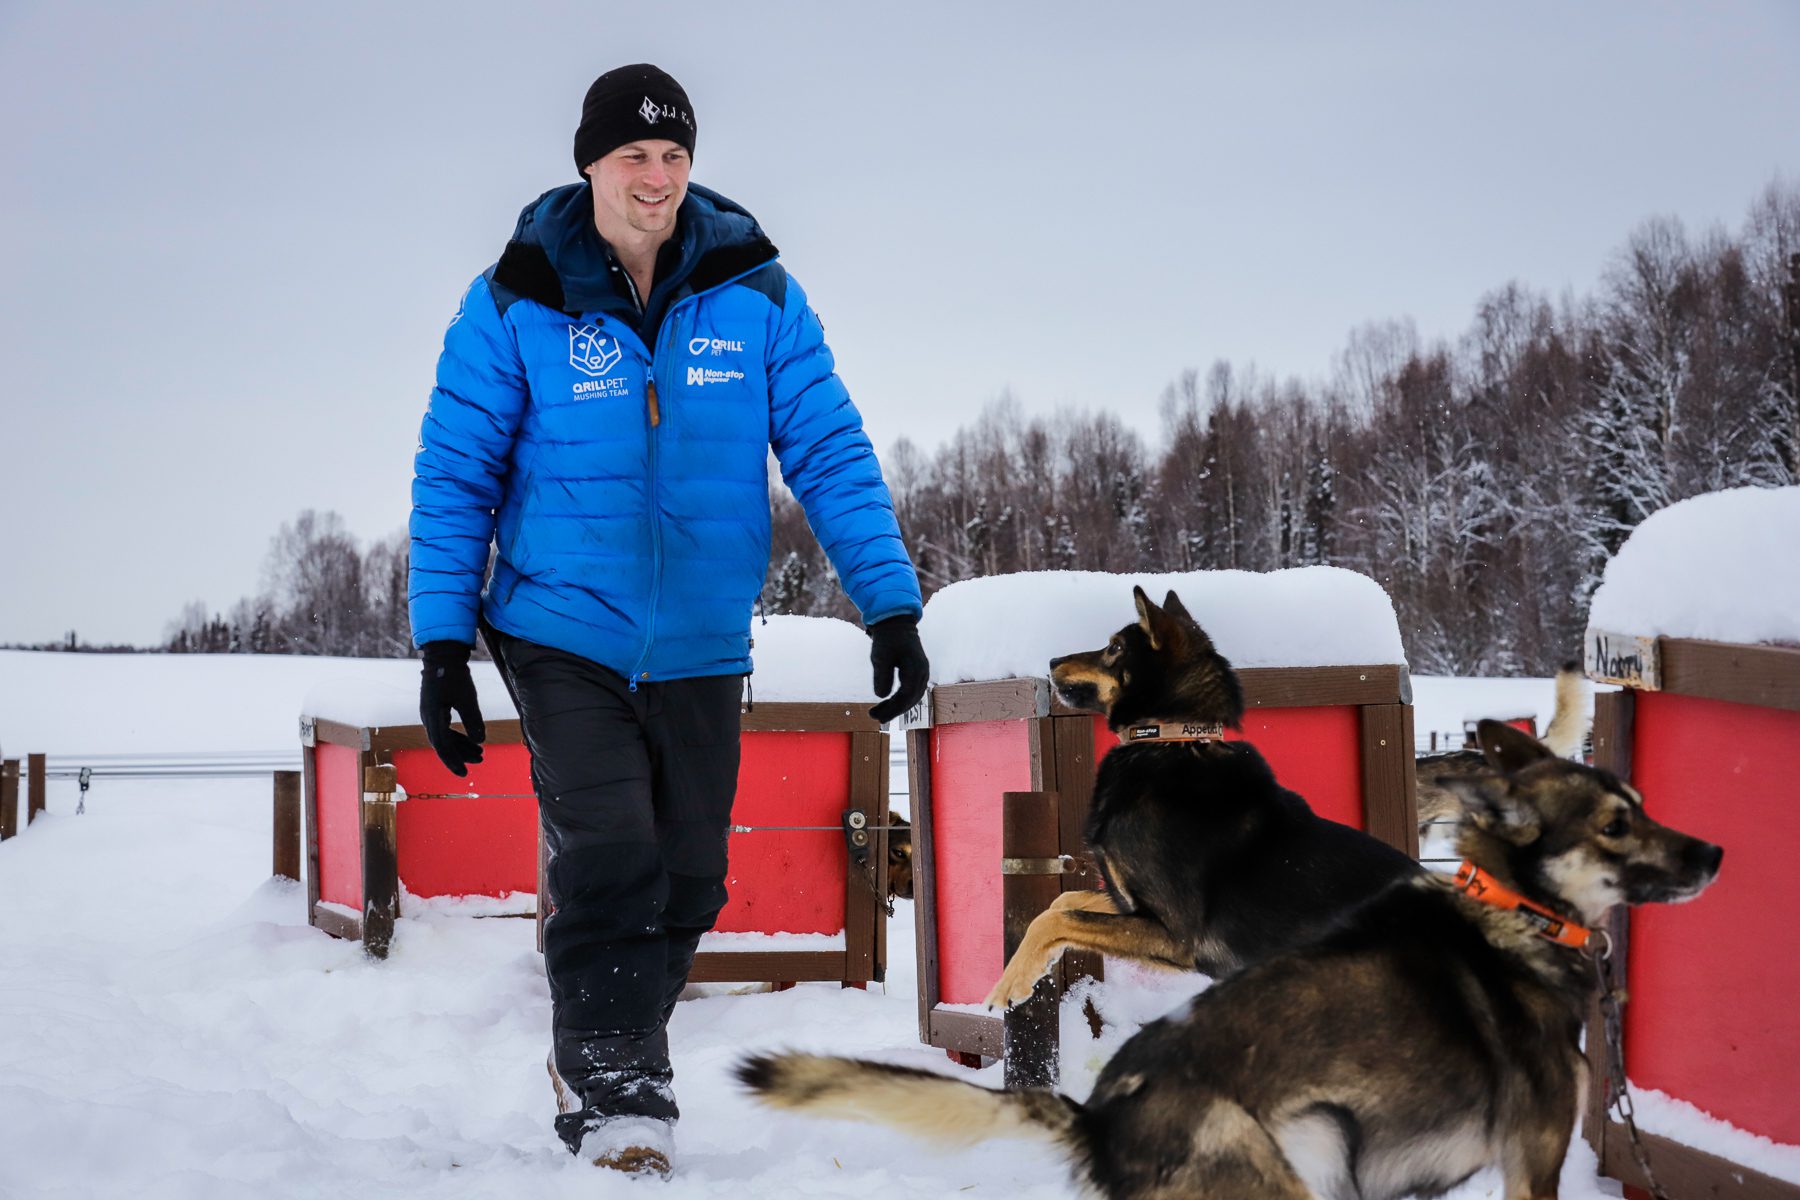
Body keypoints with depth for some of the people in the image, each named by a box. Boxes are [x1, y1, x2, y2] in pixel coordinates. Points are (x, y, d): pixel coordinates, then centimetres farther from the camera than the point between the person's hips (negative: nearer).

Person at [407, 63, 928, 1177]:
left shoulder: (755, 292, -3)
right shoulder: (516, 305, -7)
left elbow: (830, 451, -1)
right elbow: (455, 477, -3)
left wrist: (891, 604, -8)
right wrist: (443, 645, -7)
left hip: (701, 646, 3)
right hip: (564, 634, -3)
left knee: (686, 880, 9)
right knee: (611, 860, -16)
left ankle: (605, 1063, 32)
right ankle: (612, 1098, -3)